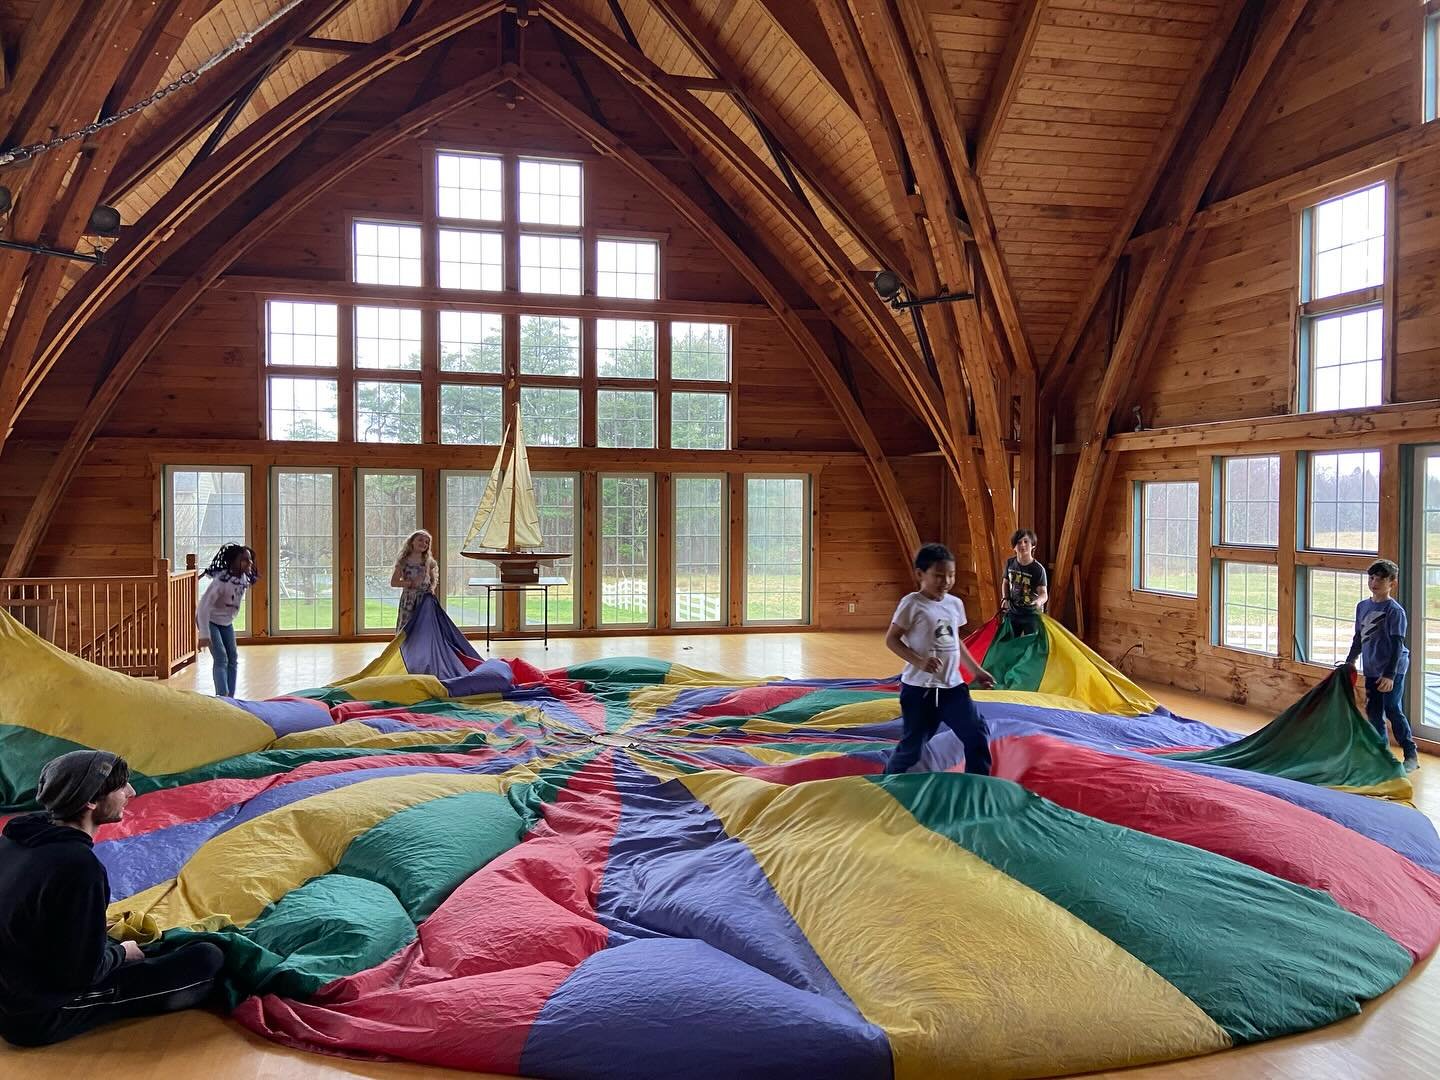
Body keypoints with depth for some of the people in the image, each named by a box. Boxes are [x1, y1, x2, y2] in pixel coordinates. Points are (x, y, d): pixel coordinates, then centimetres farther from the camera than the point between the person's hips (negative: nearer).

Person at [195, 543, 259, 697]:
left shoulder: (244, 578, -10)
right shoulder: (221, 580, -30)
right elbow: (203, 606, -30)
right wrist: (204, 635, -32)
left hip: (226, 622, 7)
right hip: (209, 620, -7)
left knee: (233, 658, 5)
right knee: (221, 658, -15)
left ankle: (230, 697, 11)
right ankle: (222, 697, -16)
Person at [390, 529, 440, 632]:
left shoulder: (429, 562, 7)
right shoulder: (403, 562, 1)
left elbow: (434, 580, 14)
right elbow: (393, 582, 1)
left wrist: (432, 587, -8)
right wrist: (409, 583, -14)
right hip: (408, 599, -1)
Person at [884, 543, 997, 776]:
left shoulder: (955, 603, 7)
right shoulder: (912, 604, -13)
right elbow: (891, 639, -12)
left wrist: (976, 670, 19)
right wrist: (919, 661, -24)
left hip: (953, 686, 6)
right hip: (919, 688, -6)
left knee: (977, 734, 0)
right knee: (913, 745, 3)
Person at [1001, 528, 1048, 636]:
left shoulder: (1038, 569, -19)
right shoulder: (1010, 563, -4)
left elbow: (1044, 594, -21)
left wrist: (1039, 601, -44)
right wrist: (1005, 599, -3)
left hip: (1032, 615, -4)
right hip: (1012, 613, 4)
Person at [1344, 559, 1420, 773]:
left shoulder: (1394, 610, -12)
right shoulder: (1362, 606, 8)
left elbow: (1397, 645, -15)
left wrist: (1390, 674, -19)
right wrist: (1350, 661, 21)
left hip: (1392, 669, -7)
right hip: (1372, 669, 7)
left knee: (1393, 710, -5)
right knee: (1373, 711, 9)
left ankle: (1411, 755, 7)